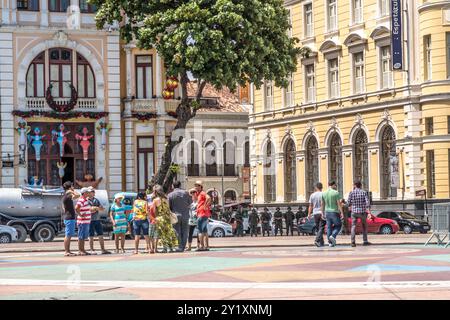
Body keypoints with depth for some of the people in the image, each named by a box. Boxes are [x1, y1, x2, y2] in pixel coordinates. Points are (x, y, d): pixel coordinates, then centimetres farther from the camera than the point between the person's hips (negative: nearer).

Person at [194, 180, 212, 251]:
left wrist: (205, 206, -23)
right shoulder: (199, 194, 21)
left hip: (202, 214, -10)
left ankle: (201, 246, -13)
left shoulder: (202, 193, -10)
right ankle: (206, 246, 13)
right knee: (204, 231, 11)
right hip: (204, 214, 10)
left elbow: (208, 198, -31)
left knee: (200, 231, -10)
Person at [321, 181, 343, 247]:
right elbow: (339, 203, -12)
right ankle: (333, 236, -13)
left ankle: (330, 242, 5)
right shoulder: (336, 193, -10)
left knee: (329, 227, 8)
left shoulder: (324, 193, 6)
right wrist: (341, 212, -10)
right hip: (335, 212, -5)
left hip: (327, 212, 5)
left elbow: (322, 204, 9)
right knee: (338, 225, 10)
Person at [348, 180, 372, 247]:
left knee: (353, 226, 3)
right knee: (364, 226, 18)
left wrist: (350, 206, 25)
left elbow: (349, 202, 3)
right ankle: (365, 241, 19)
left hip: (354, 211, 0)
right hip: (362, 211, 0)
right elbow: (367, 202, -12)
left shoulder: (351, 192, -2)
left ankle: (353, 242, -10)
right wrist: (368, 211, -13)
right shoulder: (364, 192, -3)